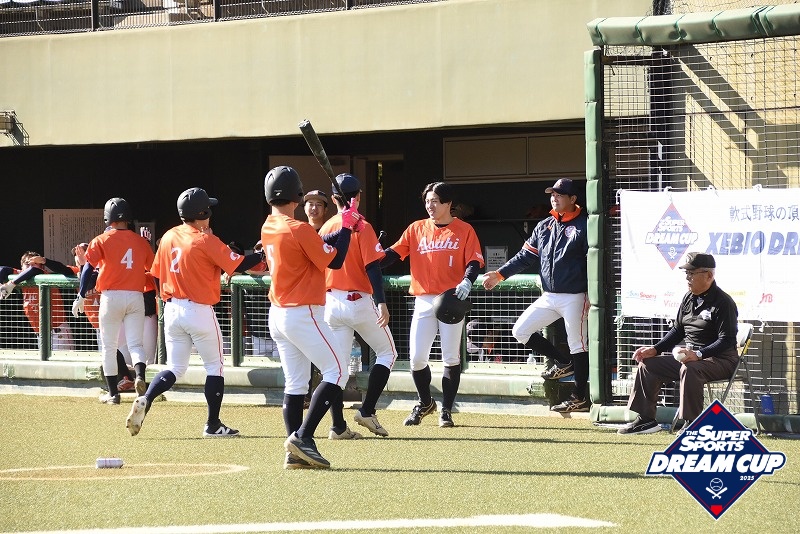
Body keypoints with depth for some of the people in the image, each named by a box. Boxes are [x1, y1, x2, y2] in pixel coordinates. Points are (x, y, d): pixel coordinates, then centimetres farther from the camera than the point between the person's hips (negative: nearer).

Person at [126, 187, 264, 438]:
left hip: (172, 310, 6)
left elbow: (156, 274, 12)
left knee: (175, 368, 12)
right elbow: (239, 265, -14)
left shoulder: (168, 237, 6)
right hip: (200, 311, -6)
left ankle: (145, 400, -13)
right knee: (214, 366, 8)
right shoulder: (206, 240, -13)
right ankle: (213, 424, 8)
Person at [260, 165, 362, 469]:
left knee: (295, 383, 9)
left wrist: (344, 229, 11)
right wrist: (346, 228, 0)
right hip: (303, 316, -8)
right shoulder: (299, 230, -16)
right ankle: (302, 437, -12)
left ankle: (296, 454, 5)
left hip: (278, 315, 8)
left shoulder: (268, 228, 8)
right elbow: (334, 260, -11)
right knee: (336, 372, -2)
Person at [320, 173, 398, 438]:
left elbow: (319, 266, 12)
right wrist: (381, 303, -22)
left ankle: (337, 424, -2)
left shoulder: (326, 228, 7)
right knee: (387, 352, 12)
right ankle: (367, 410, 1)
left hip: (332, 303, 5)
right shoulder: (362, 227, -10)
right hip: (359, 301, -5)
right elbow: (372, 267, -18)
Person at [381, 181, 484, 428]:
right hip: (424, 301, 3)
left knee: (451, 358, 0)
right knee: (417, 358, -1)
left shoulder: (464, 231, 2)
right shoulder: (416, 229, 10)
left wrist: (467, 281, -25)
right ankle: (425, 403, 21)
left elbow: (474, 262, -5)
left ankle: (446, 410, 11)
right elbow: (394, 253, 3)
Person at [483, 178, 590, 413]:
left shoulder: (584, 226, -9)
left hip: (574, 297, -7)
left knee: (578, 345, -3)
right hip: (549, 297, 7)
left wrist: (591, 294, -20)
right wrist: (500, 274, 3)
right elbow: (526, 256, 12)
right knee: (520, 331, 4)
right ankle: (563, 364, 18)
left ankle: (580, 398, 6)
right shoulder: (544, 226, 12)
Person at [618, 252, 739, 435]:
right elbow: (677, 330, 18)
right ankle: (646, 419, 8)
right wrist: (655, 349, 5)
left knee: (689, 369, -38)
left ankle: (691, 423, -33)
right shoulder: (689, 298, 10)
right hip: (690, 357, 9)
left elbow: (727, 340, -22)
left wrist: (698, 354, -33)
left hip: (720, 360, -9)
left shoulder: (723, 302, -15)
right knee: (647, 364, 4)